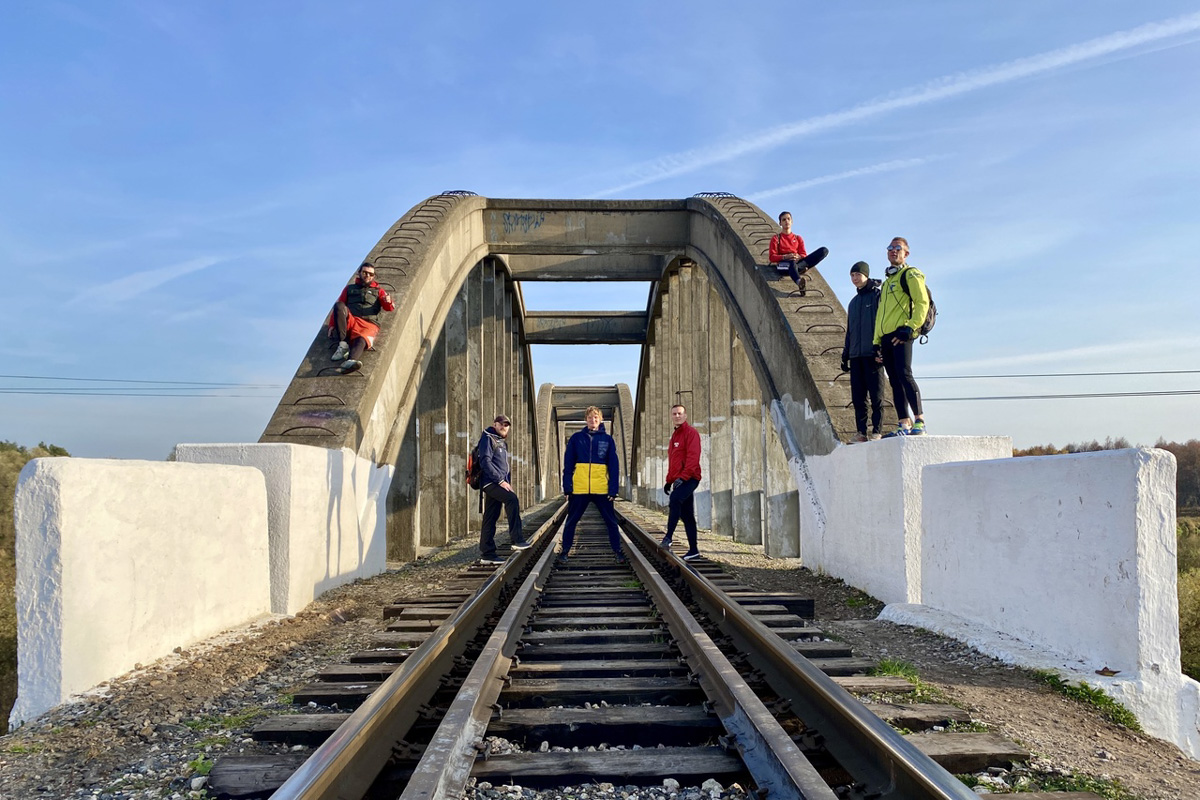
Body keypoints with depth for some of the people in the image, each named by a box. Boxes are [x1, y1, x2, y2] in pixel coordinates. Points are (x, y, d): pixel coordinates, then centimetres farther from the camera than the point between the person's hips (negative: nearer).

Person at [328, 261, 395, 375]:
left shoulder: (378, 290, 28)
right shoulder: (350, 289, 30)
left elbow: (389, 308, 12)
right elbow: (338, 307, 23)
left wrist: (388, 302, -14)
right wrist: (332, 325, 7)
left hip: (369, 325, -2)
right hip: (351, 321, 2)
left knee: (361, 340, -37)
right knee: (339, 305, -30)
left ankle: (351, 361, -69)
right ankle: (343, 344, -35)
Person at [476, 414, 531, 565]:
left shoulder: (502, 442, 23)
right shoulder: (488, 438, -5)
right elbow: (485, 462, -15)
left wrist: (507, 481, 15)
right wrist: (500, 480, -19)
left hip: (499, 483, 9)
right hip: (490, 482, -9)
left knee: (491, 519, 7)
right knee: (512, 499, -28)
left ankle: (487, 554, 8)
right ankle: (517, 540, -31)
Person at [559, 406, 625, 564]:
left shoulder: (607, 439, 5)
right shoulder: (576, 438, 5)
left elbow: (614, 466, 5)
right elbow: (568, 464, 4)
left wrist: (613, 489, -2)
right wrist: (567, 487, -2)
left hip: (602, 489, 0)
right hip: (579, 490, 0)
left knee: (611, 521, 7)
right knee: (571, 521, 9)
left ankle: (618, 551, 19)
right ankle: (565, 551, 21)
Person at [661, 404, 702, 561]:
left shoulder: (691, 433, -6)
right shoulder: (675, 436, 21)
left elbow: (693, 457, -17)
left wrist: (683, 477, -25)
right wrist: (669, 480, 19)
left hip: (689, 478, -9)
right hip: (678, 480, 9)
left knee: (675, 498, -31)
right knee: (687, 516, 8)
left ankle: (668, 537, -31)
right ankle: (693, 550, 11)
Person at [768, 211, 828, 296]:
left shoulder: (798, 238, 27)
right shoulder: (776, 238, 17)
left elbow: (804, 254, 13)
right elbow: (772, 257, 3)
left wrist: (798, 257, -13)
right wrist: (785, 257, -16)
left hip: (798, 262, 4)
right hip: (784, 264, -4)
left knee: (824, 250, -15)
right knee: (792, 262, -44)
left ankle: (800, 268, -34)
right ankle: (799, 282, -73)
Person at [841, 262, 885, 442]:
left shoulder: (877, 296, 2)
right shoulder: (853, 302, 23)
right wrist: (845, 355, 19)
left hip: (873, 354, -6)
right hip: (856, 356, 7)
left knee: (876, 394, -5)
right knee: (858, 397, 3)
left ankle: (876, 431, -3)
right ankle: (861, 432, 5)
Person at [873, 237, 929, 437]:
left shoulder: (910, 274, 4)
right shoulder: (886, 282, 28)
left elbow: (922, 302, -8)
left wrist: (910, 327, -18)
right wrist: (877, 342, 20)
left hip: (901, 335, -8)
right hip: (886, 338, 8)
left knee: (904, 374, -20)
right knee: (895, 382, 3)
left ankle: (919, 422, -20)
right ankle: (904, 425, 2)